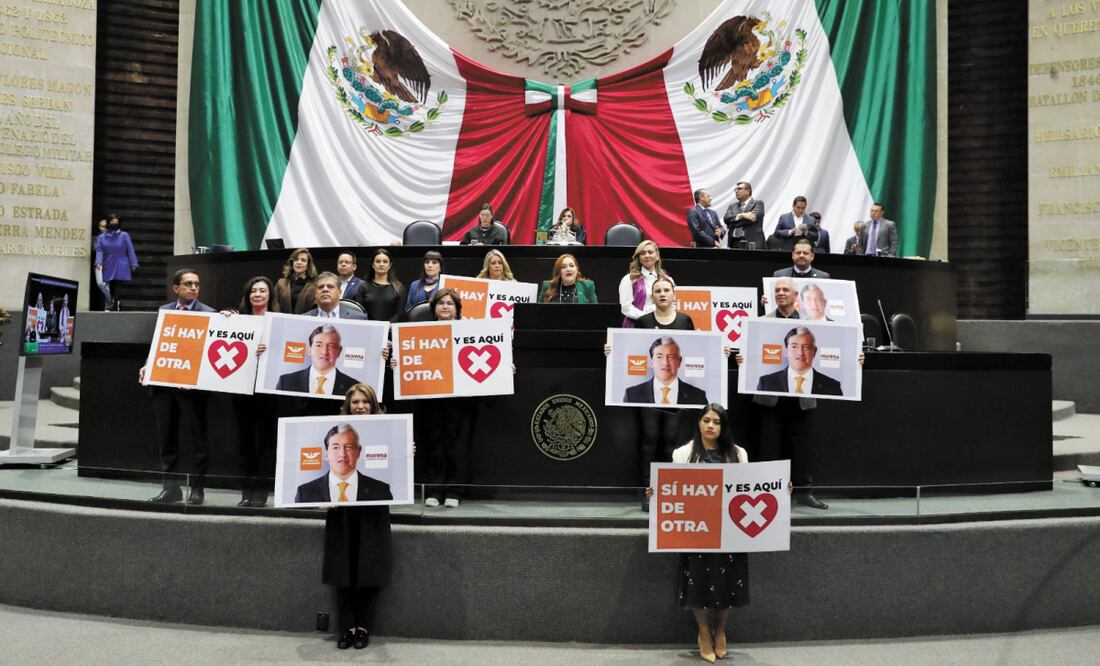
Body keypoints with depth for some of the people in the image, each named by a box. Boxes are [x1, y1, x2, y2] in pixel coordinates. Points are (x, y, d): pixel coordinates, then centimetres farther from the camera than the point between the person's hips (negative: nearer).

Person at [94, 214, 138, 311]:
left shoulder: (124, 235, -1)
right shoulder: (102, 237, 6)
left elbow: (130, 250, -1)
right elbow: (99, 250, -2)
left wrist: (133, 264, -5)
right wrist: (99, 262, -17)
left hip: (121, 266, -3)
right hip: (108, 267, 3)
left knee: (117, 285, -14)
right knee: (111, 287, 8)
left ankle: (115, 303, -19)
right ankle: (117, 303, 19)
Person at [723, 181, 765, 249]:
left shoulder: (758, 203, 7)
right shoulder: (732, 206, 20)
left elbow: (755, 216, -10)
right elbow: (726, 218, 4)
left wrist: (736, 222, -4)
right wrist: (740, 216, -12)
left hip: (752, 243, -4)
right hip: (735, 244, 4)